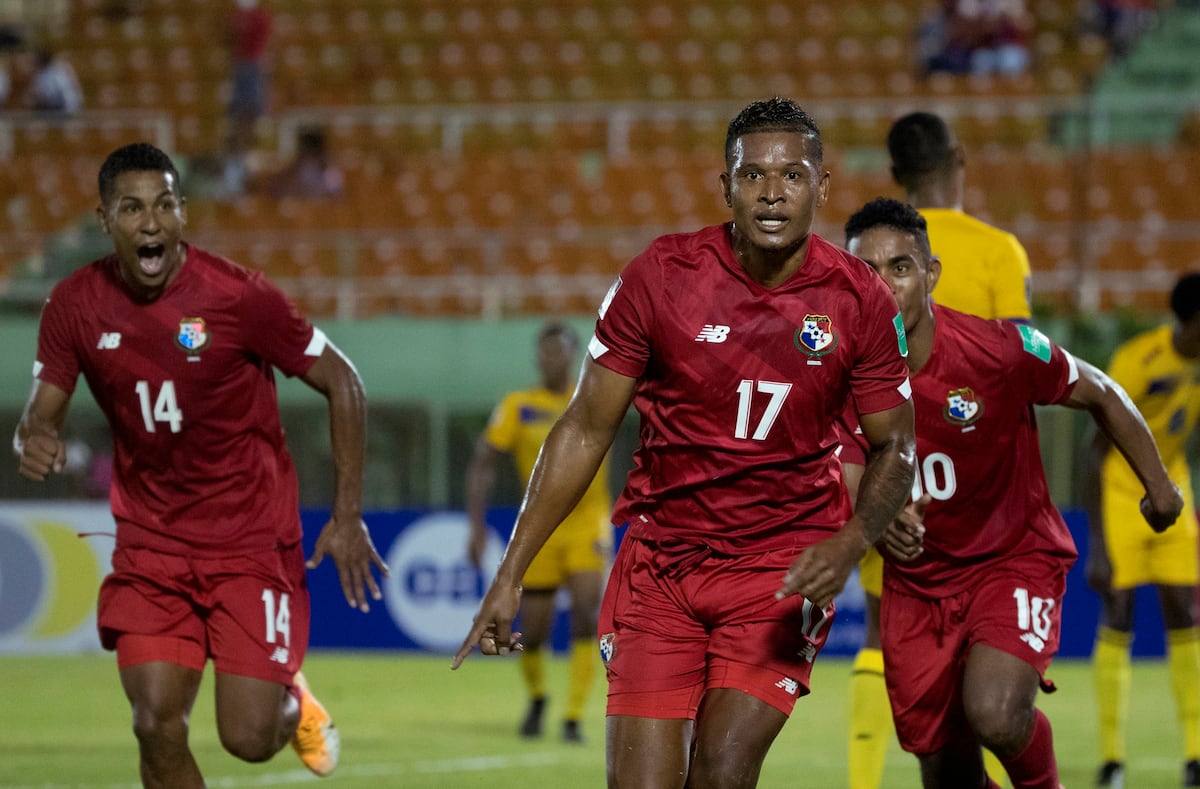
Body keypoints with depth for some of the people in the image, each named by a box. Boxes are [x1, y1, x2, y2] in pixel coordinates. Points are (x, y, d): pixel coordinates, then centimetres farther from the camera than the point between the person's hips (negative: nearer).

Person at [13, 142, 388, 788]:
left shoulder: (236, 296, -15)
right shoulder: (76, 305, -5)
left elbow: (341, 383, -5)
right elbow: (40, 414, 2)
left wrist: (348, 515, -8)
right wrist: (34, 442, -24)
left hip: (251, 541, -3)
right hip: (148, 541, 3)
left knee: (248, 737, -7)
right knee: (157, 728, -11)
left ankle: (294, 703, 31)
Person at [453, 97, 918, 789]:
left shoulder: (859, 300, -6)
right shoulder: (659, 276, -7)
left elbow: (895, 446, 4)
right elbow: (587, 429, 0)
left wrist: (850, 543, -18)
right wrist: (510, 575, -3)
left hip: (786, 567, -1)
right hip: (661, 558, 1)